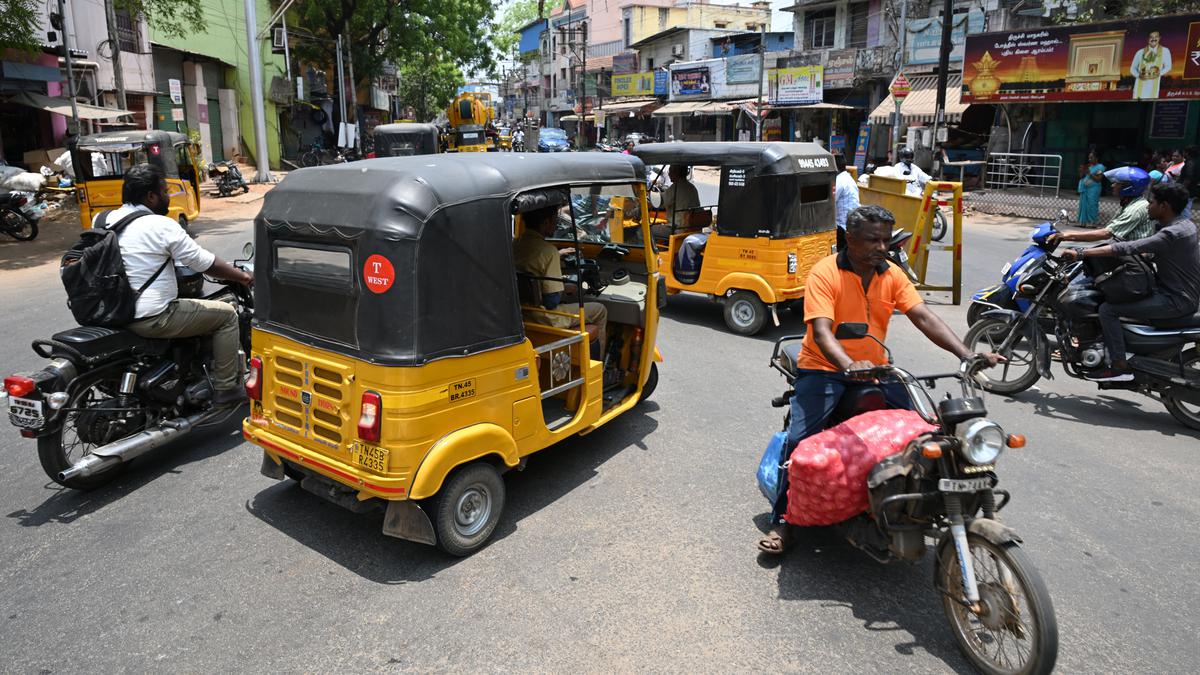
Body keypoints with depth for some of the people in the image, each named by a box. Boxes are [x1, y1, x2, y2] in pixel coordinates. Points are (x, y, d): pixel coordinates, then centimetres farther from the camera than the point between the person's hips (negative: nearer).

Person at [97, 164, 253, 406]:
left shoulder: (101, 220, 5)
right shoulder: (161, 225, -15)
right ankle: (225, 388, 5)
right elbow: (206, 263, -10)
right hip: (153, 318, -8)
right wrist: (243, 276, 4)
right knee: (227, 314, 4)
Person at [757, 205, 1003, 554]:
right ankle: (783, 520, -8)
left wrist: (967, 355, -19)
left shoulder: (892, 275, 3)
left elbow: (924, 318, -5)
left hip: (874, 369, 5)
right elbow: (821, 329, -25)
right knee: (800, 437, -21)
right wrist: (849, 365, -44)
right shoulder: (825, 273, -13)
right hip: (824, 368, -5)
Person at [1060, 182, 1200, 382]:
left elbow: (1127, 249, -32)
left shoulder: (1172, 234, -24)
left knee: (1108, 309, -18)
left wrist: (1080, 253, -34)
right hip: (1180, 292, 10)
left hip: (1176, 301, -10)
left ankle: (1120, 367, -15)